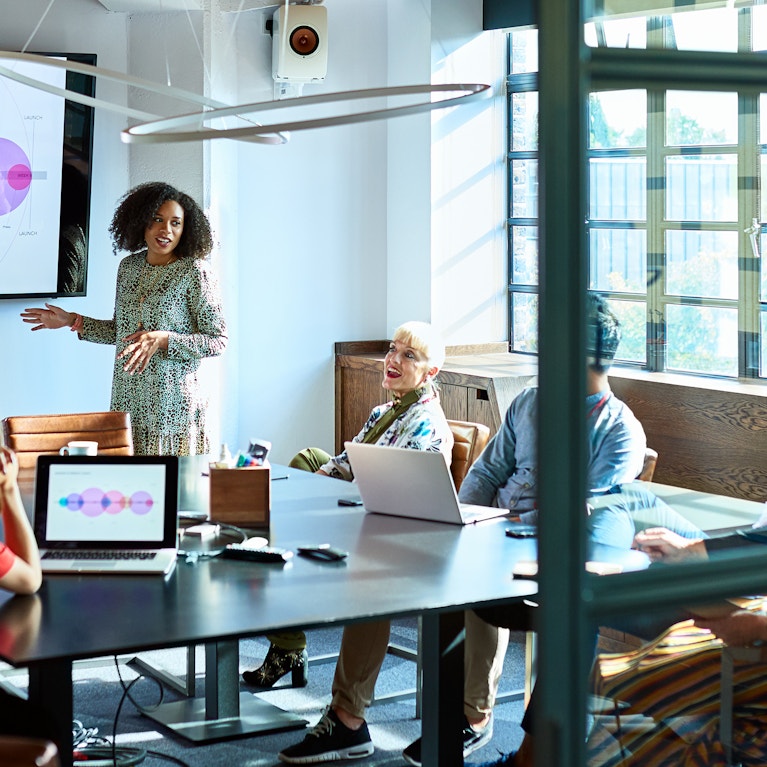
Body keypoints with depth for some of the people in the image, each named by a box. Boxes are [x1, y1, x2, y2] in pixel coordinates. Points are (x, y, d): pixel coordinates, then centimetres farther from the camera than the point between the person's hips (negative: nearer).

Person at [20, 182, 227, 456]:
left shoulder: (195, 271, -8)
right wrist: (73, 321, 15)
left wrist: (163, 339, -20)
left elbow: (218, 341, -10)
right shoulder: (129, 266, 10)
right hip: (128, 401, 5)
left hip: (172, 406, -5)